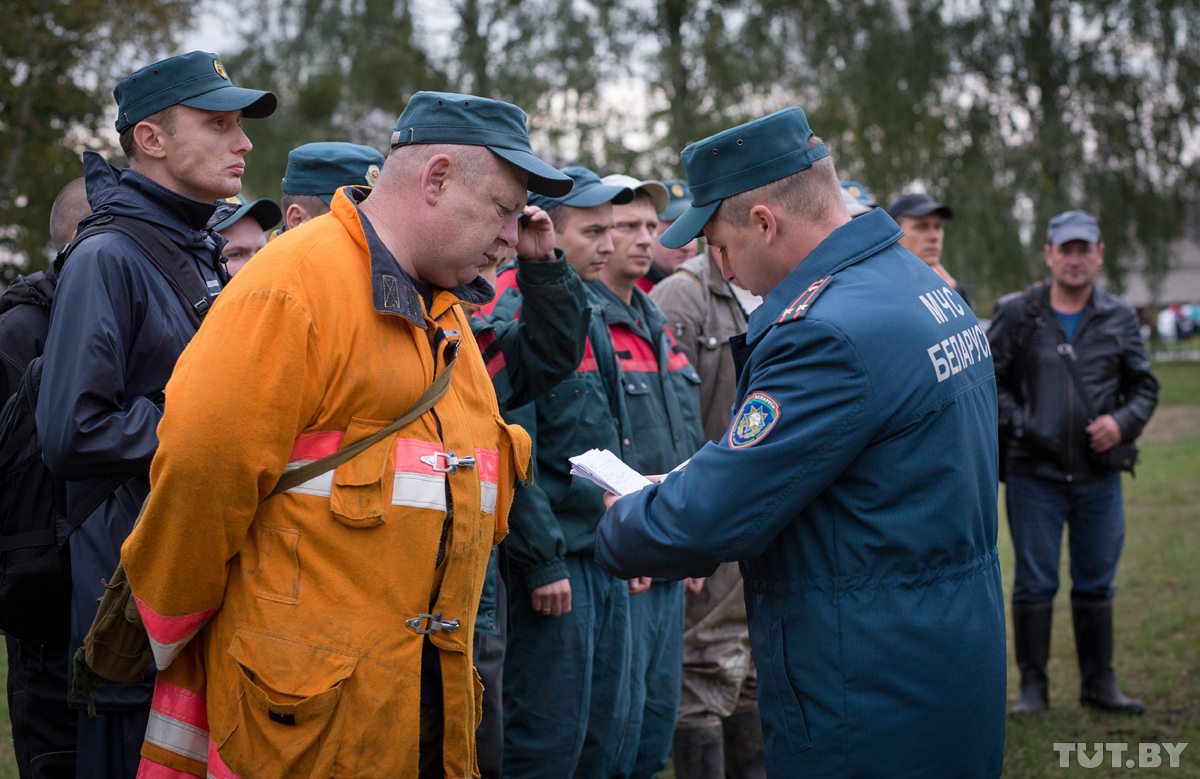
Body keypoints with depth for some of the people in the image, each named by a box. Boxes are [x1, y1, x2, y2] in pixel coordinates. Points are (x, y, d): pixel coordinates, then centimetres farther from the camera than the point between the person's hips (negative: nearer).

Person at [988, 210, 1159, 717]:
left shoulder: (1119, 318, 9)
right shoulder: (1016, 314, 2)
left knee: (1096, 582, 10)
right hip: (1033, 472, -2)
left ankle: (1099, 683, 21)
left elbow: (1144, 386, 13)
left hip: (1099, 474, 2)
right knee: (1034, 583, 2)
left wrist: (1122, 422, -6)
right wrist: (1015, 424, -9)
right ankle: (1033, 684, 13)